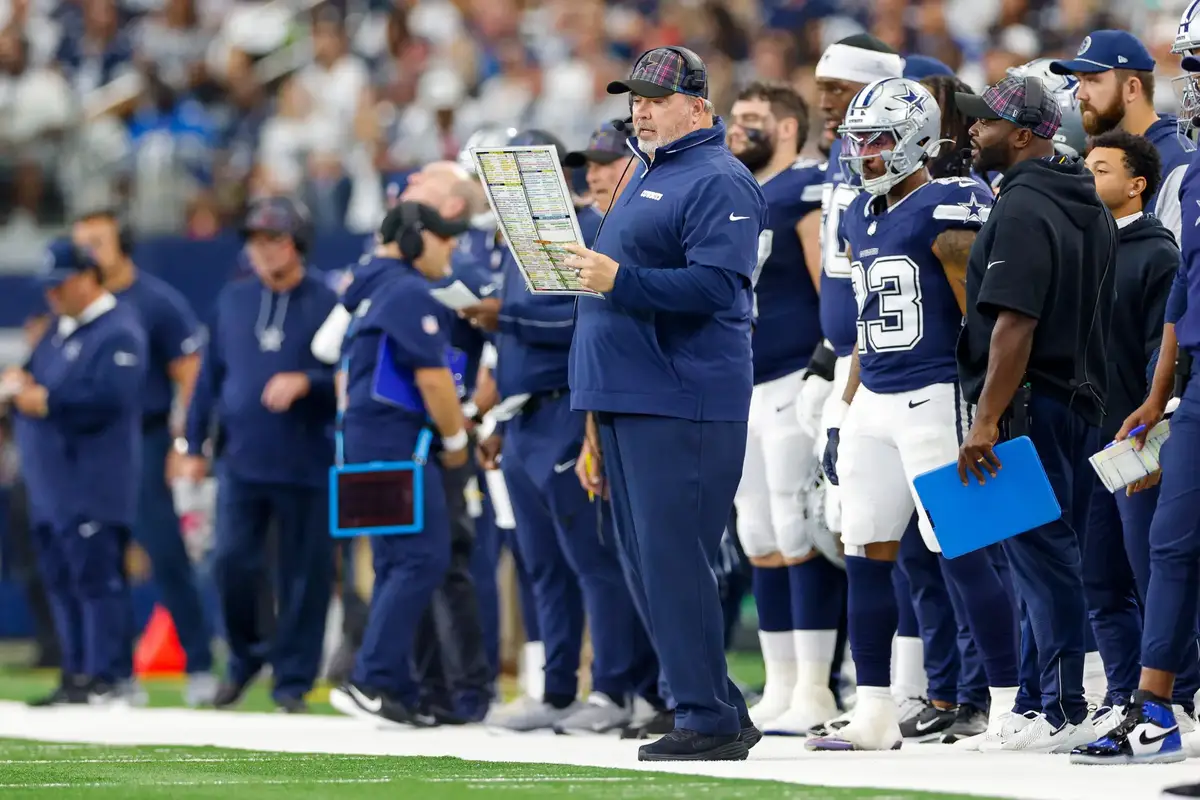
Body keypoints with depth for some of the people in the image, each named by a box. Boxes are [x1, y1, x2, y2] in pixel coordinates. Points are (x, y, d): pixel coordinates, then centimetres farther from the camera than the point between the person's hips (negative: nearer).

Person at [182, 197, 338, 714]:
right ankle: (245, 657, 16)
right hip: (240, 459, 3)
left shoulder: (326, 304, -1)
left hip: (305, 464, -3)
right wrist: (195, 446, 13)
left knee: (303, 574, 0)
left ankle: (293, 679, 9)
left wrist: (305, 383, -21)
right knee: (231, 562, -7)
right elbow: (209, 376, 15)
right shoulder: (233, 301, 11)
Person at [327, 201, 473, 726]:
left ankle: (396, 693, 9)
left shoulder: (367, 288, 19)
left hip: (364, 443, 10)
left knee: (397, 565, 11)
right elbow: (432, 376, -14)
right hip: (398, 442, -10)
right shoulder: (410, 293, -11)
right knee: (422, 559, -13)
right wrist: (456, 440, -2)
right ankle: (371, 681, -19)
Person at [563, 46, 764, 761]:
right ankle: (724, 715, 15)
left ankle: (709, 721, -8)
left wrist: (619, 280, -26)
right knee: (649, 569, 10)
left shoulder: (717, 182, -8)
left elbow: (716, 285, -21)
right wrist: (597, 423, 25)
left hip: (683, 404, -10)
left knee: (674, 562, -11)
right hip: (624, 403, 10)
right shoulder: (647, 179, 22)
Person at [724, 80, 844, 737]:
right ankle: (780, 690, 15)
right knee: (762, 544, 10)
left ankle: (812, 694, -7)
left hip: (794, 383, -9)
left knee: (801, 538, -9)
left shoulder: (806, 191, -9)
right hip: (741, 390, 9)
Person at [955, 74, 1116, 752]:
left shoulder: (1023, 209, -15)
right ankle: (1041, 703, 15)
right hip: (1083, 402, 9)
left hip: (1031, 407, -9)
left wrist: (986, 420, -23)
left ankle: (1064, 710, -7)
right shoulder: (1092, 210, 15)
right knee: (1051, 558, 12)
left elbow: (1014, 325, -22)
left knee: (1042, 559, -7)